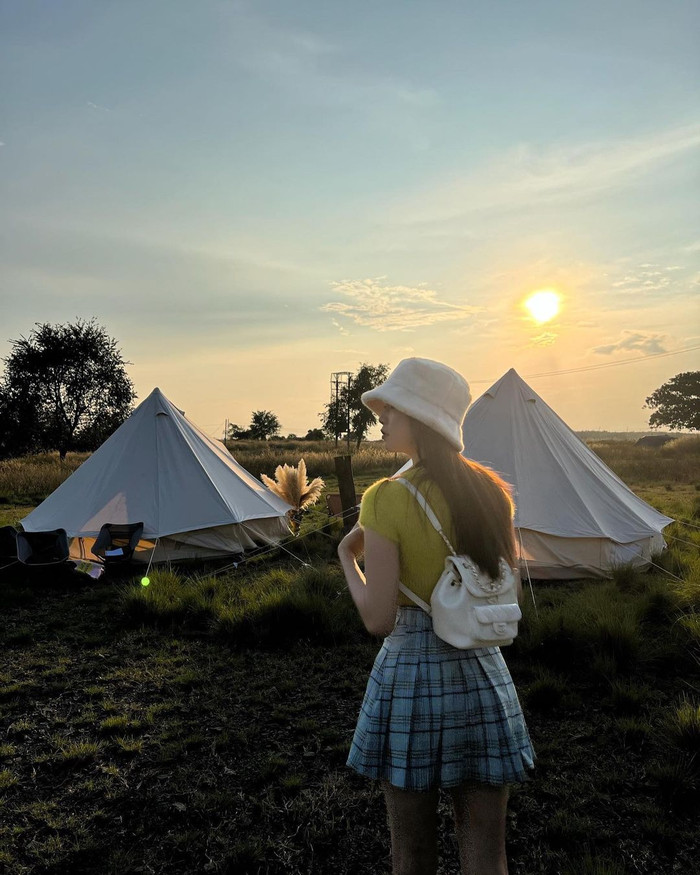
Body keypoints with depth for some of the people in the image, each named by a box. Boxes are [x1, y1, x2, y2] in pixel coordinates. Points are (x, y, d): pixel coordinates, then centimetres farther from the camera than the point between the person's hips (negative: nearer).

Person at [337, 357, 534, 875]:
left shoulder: (387, 499, -17)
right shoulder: (492, 492, -1)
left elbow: (378, 619, -17)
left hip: (412, 673, -4)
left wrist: (348, 558, -2)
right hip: (482, 676, 5)